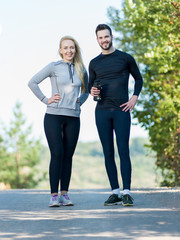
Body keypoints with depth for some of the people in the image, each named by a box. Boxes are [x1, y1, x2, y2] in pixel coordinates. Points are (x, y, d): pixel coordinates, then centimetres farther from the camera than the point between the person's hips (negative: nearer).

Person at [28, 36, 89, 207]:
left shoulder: (81, 69, 12)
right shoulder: (54, 67, 1)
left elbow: (85, 90, 27)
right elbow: (32, 82, -1)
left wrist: (80, 101, 10)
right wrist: (45, 100, -4)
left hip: (73, 117, 4)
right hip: (54, 116, -3)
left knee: (68, 156, 3)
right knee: (57, 154, -10)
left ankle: (64, 194, 9)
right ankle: (54, 195, -7)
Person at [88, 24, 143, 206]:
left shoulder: (125, 58, 6)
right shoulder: (94, 63, 12)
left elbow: (138, 79, 14)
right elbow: (90, 86, 21)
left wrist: (134, 98, 0)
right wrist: (92, 91, -3)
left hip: (121, 111, -2)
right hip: (102, 111, 3)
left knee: (123, 150, -10)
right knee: (108, 153, 1)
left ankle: (126, 193, -10)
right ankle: (115, 193, 5)